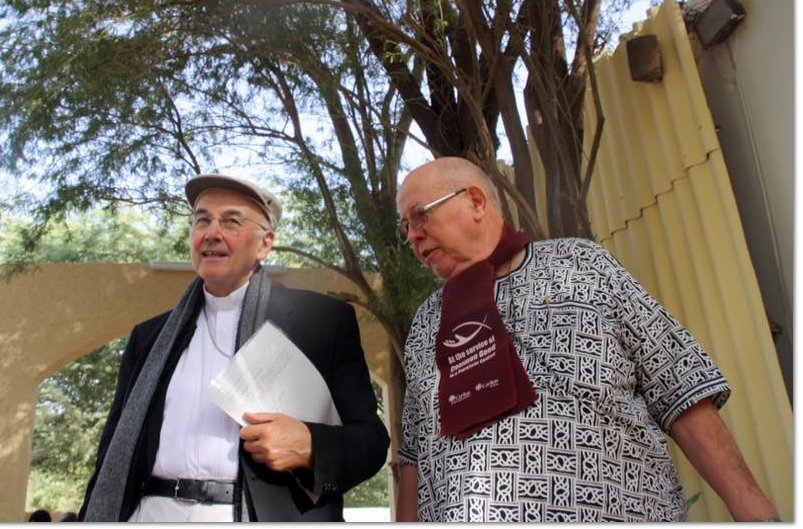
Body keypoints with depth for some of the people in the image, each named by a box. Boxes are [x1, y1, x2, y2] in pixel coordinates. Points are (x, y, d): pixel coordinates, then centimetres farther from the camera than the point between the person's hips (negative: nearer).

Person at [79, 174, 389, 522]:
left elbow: (370, 438, -2)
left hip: (269, 515, -2)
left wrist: (309, 446, -20)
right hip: (152, 513, 3)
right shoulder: (150, 336, 11)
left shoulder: (324, 320, -2)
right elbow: (116, 452, 13)